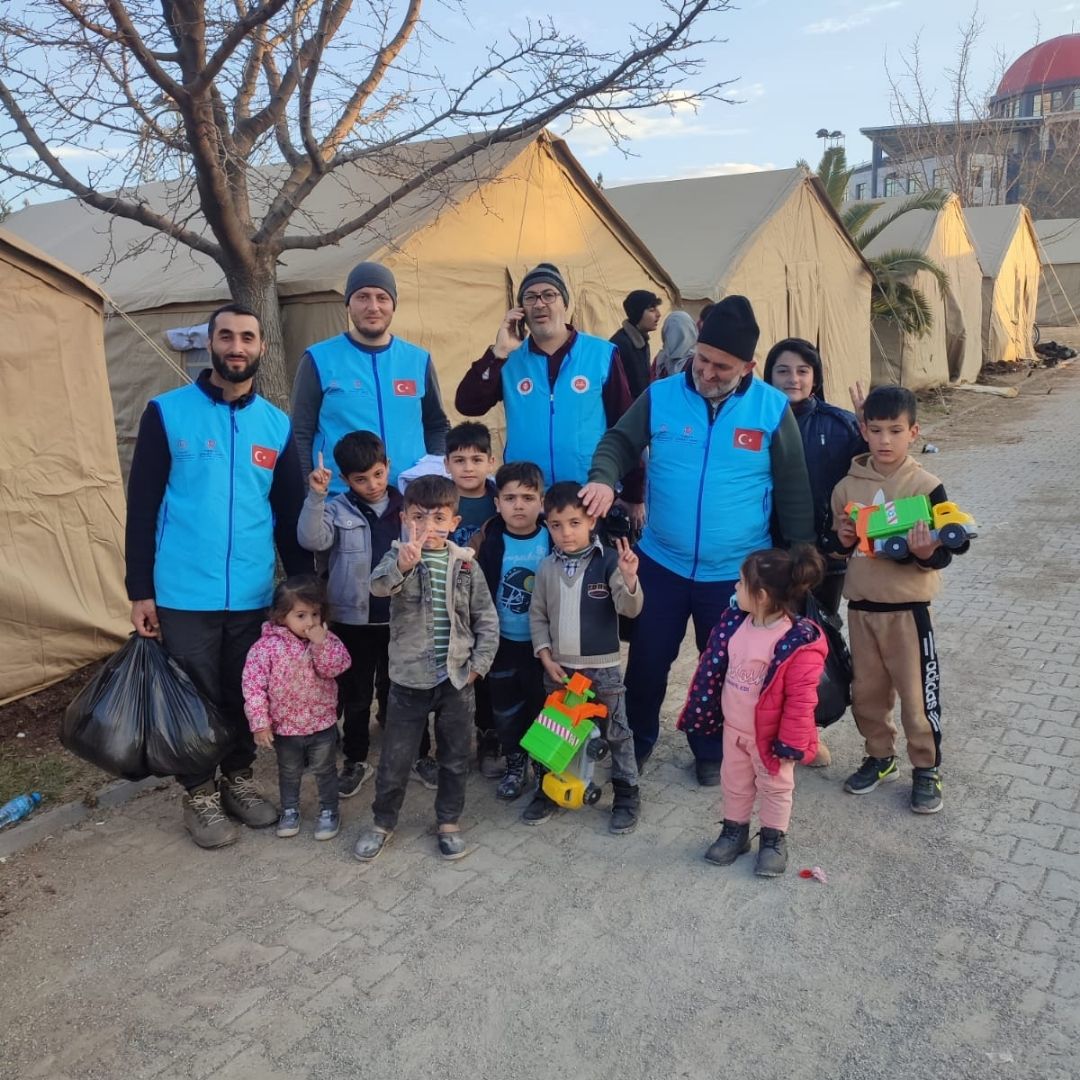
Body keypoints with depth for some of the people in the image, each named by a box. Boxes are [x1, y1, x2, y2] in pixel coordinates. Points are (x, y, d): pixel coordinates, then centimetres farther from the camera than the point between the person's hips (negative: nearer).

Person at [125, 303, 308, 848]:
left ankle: (239, 779, 34)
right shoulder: (167, 412, -4)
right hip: (184, 594, -2)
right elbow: (142, 507, -4)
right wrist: (139, 590, -6)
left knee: (246, 696, 14)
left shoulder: (277, 425, 5)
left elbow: (290, 515, 9)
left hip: (254, 595, 3)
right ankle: (200, 795, 27)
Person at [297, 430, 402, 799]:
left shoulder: (406, 507, 1)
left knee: (396, 687, 16)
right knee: (355, 693, 11)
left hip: (399, 617, 2)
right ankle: (355, 759, 26)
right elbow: (311, 540, -23)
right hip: (353, 618, -1)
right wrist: (316, 496, -31)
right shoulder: (338, 510, -6)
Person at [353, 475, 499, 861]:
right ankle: (382, 822, 30)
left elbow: (486, 618, 5)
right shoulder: (398, 556, -9)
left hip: (456, 679, 2)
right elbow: (379, 585, -33)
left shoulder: (465, 563, -2)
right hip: (410, 678, -2)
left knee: (455, 758, 15)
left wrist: (478, 664, -1)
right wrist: (403, 564, -53)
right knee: (395, 758, 9)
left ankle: (448, 821, 34)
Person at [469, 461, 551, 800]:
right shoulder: (485, 541, -10)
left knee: (542, 706, 13)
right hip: (501, 642, 1)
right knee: (505, 708, 15)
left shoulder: (554, 541, -10)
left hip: (541, 642, -1)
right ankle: (515, 765, 35)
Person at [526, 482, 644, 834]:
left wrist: (629, 578, -36)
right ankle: (547, 791, 33)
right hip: (558, 666, 3)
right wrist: (545, 657, -2)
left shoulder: (608, 561, -11)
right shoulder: (547, 567, 0)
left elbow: (630, 609, -17)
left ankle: (627, 796, 23)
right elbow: (537, 616, 6)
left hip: (602, 667, -3)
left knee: (616, 733, 8)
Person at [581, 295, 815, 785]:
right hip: (661, 563, 1)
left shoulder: (773, 409, -8)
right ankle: (636, 742, 38)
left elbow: (793, 492, -2)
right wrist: (603, 478, -22)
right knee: (647, 659, 13)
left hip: (737, 572, -1)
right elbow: (618, 441, 1)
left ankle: (712, 751, 39)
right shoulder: (661, 395, -7)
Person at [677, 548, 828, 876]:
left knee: (775, 787, 18)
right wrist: (700, 712, 5)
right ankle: (735, 831, 43)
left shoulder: (799, 643, -28)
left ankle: (774, 839, 37)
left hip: (769, 735, -6)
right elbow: (711, 669, 2)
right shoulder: (733, 622, -8)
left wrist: (790, 742, -19)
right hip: (733, 728, 6)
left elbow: (801, 699, -23)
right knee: (734, 784, 23)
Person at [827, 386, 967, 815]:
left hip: (908, 608, -4)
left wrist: (925, 553, -29)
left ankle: (927, 768, 24)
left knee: (917, 693, 6)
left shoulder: (926, 486, -9)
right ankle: (880, 756, 34)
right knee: (867, 690, 15)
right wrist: (842, 540, -11)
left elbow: (943, 554, -8)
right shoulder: (847, 486, 1)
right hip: (860, 606, 4)